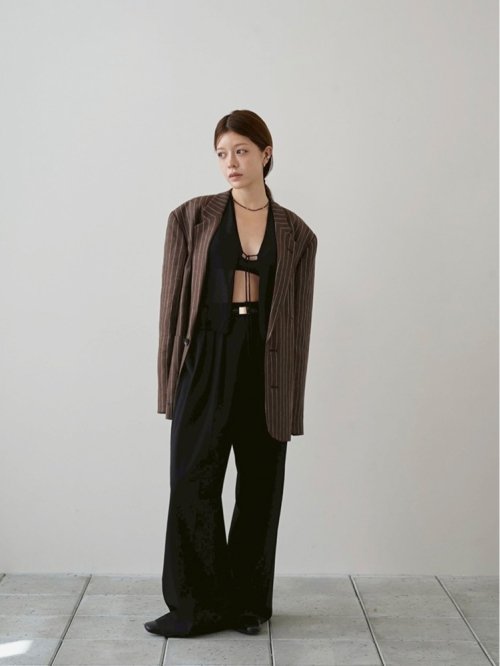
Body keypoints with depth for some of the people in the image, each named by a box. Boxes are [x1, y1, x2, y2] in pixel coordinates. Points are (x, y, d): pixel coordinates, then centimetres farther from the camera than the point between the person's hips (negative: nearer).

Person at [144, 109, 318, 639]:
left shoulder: (297, 233, 6)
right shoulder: (192, 217, 3)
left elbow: (299, 321, 5)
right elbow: (172, 302, 2)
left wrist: (291, 402, 2)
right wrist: (169, 380, -2)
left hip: (267, 369, 1)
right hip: (206, 362, -1)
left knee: (260, 489, 9)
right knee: (193, 485, 0)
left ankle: (247, 604, 25)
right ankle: (198, 606, 15)